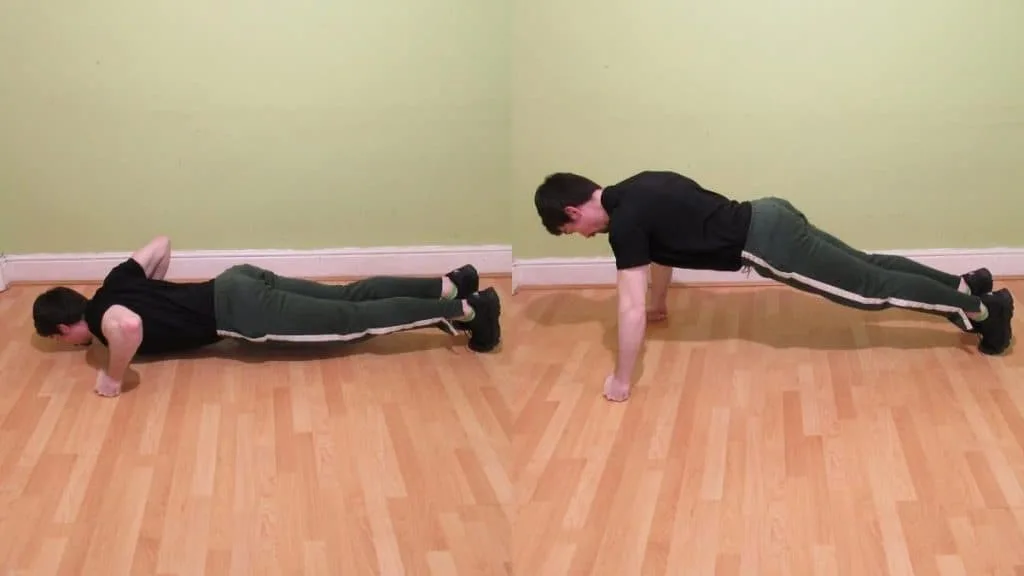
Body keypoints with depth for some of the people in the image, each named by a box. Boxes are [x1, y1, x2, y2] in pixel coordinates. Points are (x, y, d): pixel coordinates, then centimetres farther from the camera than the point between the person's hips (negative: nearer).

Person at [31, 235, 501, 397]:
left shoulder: (101, 317, -8)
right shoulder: (115, 286, 17)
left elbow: (128, 326, -35)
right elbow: (161, 243, 29)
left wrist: (113, 379, -20)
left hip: (240, 310, -9)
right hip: (240, 283, 9)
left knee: (352, 322, -9)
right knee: (351, 298, 9)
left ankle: (467, 309, -12)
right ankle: (450, 285, 7)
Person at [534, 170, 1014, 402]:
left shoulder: (623, 222, -16)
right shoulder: (633, 194, 12)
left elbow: (631, 309, -21)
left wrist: (621, 380, -13)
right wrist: (660, 306, 41)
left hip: (766, 244, -9)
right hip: (769, 219, 9)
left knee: (871, 289, -1)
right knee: (867, 269, 18)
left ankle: (982, 308, 5)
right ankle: (965, 284, 26)